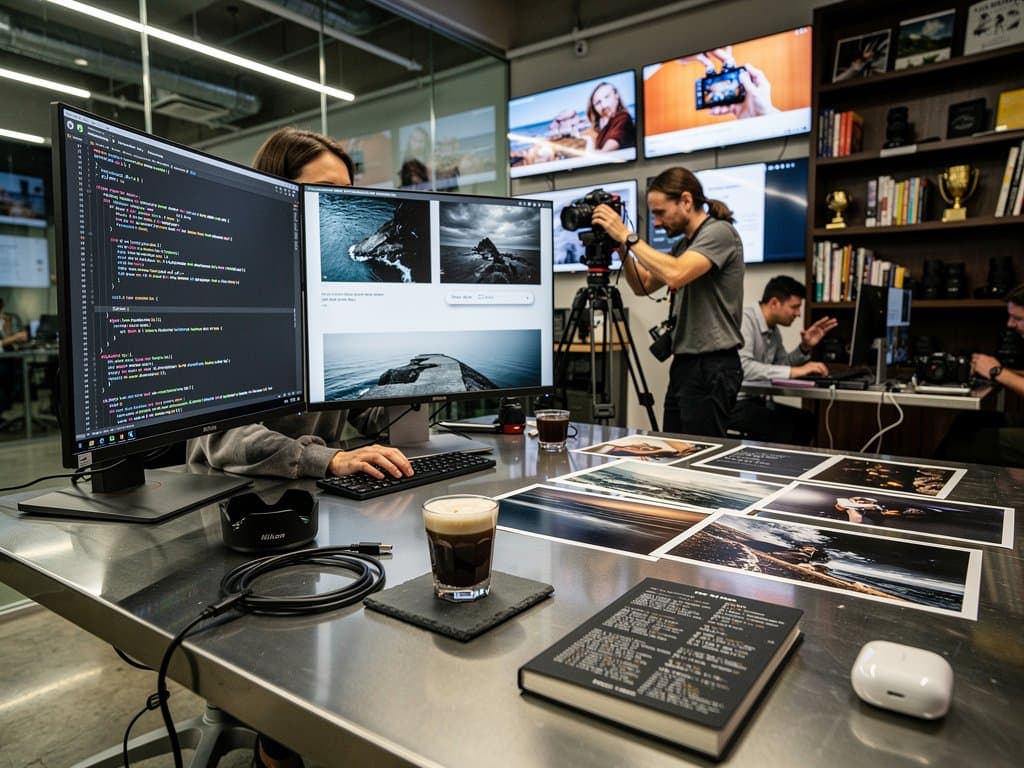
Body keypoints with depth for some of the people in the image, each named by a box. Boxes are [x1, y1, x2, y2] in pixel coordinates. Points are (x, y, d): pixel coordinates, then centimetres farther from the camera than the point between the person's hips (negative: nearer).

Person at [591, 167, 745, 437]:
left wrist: (627, 236, -21)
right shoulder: (684, 244, 16)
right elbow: (644, 286, 19)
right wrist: (621, 247, 4)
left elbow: (675, 275, -29)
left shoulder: (719, 232, -12)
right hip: (684, 364, 9)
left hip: (712, 367, -9)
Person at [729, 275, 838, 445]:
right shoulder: (745, 320, -17)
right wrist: (794, 371, -30)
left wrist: (805, 347, 4)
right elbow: (742, 367, -32)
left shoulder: (773, 329, 11)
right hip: (733, 402, -9)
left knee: (806, 420, 3)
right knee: (783, 426, -22)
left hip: (755, 399, 9)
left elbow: (780, 366, 20)